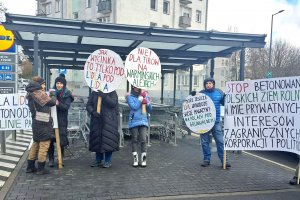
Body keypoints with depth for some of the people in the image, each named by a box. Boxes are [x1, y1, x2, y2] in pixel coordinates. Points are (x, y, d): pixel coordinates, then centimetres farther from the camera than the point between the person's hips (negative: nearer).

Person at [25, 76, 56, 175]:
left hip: (36, 122, 9)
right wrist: (53, 95, 6)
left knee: (36, 144, 18)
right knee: (44, 144, -1)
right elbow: (52, 102, -12)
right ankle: (41, 168, 5)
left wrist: (49, 96, 7)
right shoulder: (39, 93, -15)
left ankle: (30, 166, 24)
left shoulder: (31, 94, 14)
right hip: (43, 122, -9)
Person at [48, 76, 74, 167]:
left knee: (61, 141, 0)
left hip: (61, 121, -2)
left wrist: (58, 104, -28)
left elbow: (66, 107, -11)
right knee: (50, 140, -1)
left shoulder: (67, 95, 1)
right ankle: (51, 159, 11)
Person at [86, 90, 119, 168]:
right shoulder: (94, 93, 13)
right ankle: (98, 160, 19)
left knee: (108, 139, -5)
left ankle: (108, 161, 7)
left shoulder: (112, 93, 4)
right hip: (96, 120, 3)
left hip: (109, 121, -3)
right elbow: (88, 105, 8)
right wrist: (93, 111, -11)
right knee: (97, 139, 5)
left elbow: (113, 103, -13)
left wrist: (104, 96, -23)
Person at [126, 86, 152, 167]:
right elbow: (134, 107, -13)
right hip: (133, 122, -2)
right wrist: (141, 98, -10)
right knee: (134, 140, 4)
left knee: (143, 140, -5)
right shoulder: (130, 97, 2)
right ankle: (135, 159, 13)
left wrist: (147, 103, -7)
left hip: (143, 121, 2)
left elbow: (150, 109, 13)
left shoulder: (145, 95, 12)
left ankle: (143, 159, 5)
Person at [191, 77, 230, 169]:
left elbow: (225, 103, 13)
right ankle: (206, 159, 19)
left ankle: (224, 160, 5)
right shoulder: (201, 93, 4)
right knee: (204, 142, 7)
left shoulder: (219, 92, 6)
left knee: (220, 141, -2)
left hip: (216, 121, 0)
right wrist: (193, 97, -8)